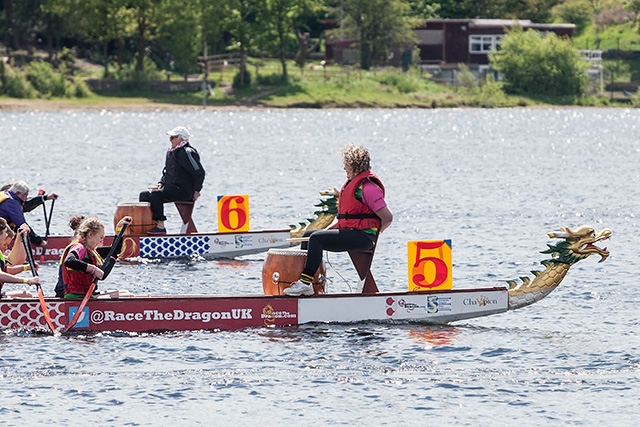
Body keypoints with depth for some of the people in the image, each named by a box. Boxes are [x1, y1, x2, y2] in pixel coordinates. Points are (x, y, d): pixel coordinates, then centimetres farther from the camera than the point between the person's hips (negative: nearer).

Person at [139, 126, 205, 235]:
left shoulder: (186, 152, -13)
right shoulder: (171, 152, 17)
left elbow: (199, 172, -16)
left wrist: (196, 191, -15)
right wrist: (161, 183, 13)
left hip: (183, 190, -10)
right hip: (169, 188, 10)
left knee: (155, 195, -31)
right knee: (144, 195, 7)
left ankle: (160, 227, -31)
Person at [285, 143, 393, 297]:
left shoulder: (368, 186, -15)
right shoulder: (352, 183, 18)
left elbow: (387, 217, -17)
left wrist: (372, 236, -10)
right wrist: (328, 230, 11)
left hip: (363, 237, -11)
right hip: (349, 232, 11)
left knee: (316, 238, -24)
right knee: (307, 235, 10)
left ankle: (306, 282, -27)